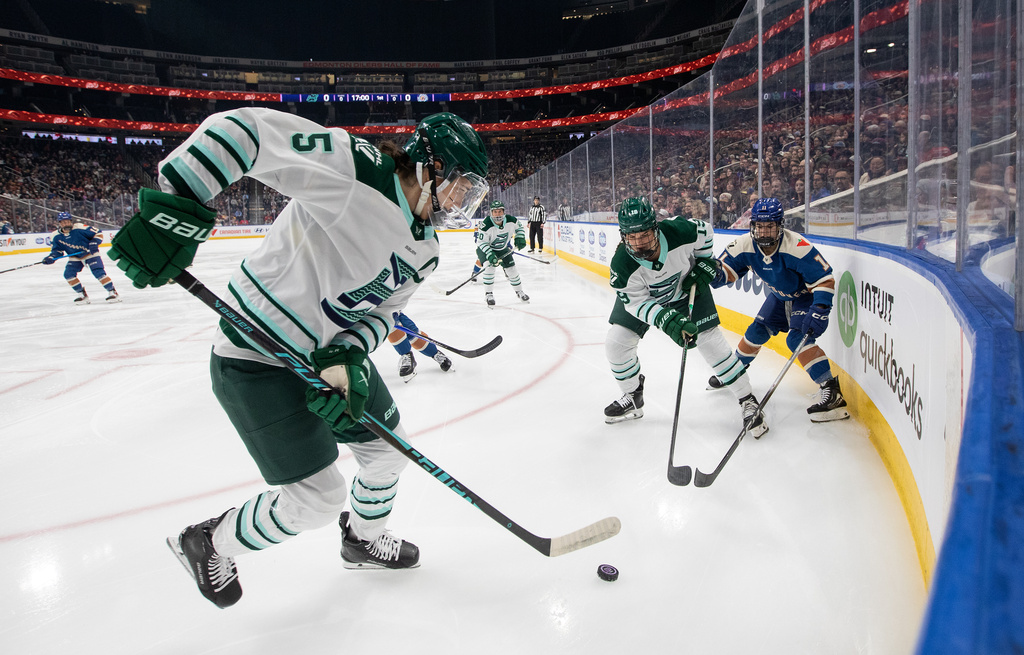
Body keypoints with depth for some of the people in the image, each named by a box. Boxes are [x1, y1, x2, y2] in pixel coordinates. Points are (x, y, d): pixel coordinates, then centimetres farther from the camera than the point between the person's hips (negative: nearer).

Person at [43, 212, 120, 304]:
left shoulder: (80, 228, -22)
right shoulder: (56, 236, -7)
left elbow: (98, 233, -15)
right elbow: (57, 250, 2)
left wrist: (94, 244, -28)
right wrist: (51, 257, -16)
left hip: (91, 254, -5)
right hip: (75, 257, 5)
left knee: (99, 273, -20)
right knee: (69, 274, -8)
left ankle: (112, 292, -10)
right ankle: (82, 294, 8)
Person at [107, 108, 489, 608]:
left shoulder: (424, 251, 1)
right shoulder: (354, 167, -26)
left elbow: (379, 311, 3)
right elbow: (243, 128, -29)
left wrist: (349, 356, -18)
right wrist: (175, 204, -37)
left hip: (333, 351, 9)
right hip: (259, 359, -8)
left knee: (387, 447, 18)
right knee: (316, 500, -3)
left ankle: (364, 540, 47)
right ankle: (208, 545, 26)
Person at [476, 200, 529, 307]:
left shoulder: (511, 220, -20)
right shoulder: (486, 225, -33)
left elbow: (519, 226, 3)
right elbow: (481, 242, -27)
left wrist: (519, 238, -9)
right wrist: (490, 255, -36)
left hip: (503, 249, 4)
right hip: (486, 249, -4)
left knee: (511, 269, 4)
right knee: (489, 267, -25)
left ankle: (519, 291, 26)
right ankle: (488, 294, -13)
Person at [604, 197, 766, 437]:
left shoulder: (680, 231, -35)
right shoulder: (622, 265, -34)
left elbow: (705, 232, -11)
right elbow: (638, 303, -28)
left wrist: (704, 264, -9)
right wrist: (667, 321, -41)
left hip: (687, 287, -1)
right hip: (642, 295, 1)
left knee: (711, 342, -7)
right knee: (616, 343, -5)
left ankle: (748, 401, 8)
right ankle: (633, 398, 19)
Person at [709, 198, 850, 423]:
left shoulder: (797, 247, -35)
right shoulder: (745, 245, -19)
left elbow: (824, 279, -30)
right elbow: (727, 267, -9)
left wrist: (819, 311, -39)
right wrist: (717, 274, -34)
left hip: (806, 296, -6)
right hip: (779, 296, 6)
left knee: (797, 338, -24)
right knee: (757, 331, 11)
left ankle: (830, 389, -24)